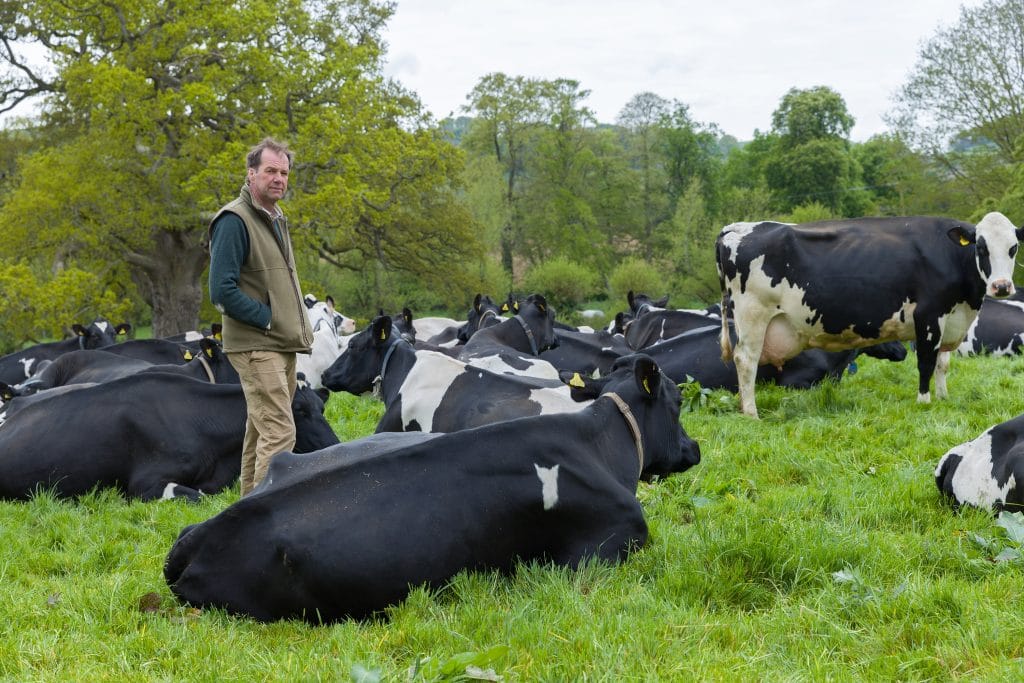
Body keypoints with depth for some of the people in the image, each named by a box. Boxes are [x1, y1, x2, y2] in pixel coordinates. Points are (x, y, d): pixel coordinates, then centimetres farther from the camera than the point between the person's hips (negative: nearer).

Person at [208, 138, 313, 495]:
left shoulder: (276, 219, 17)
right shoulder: (234, 220, -13)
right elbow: (222, 290, -19)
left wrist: (298, 326, 11)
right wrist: (267, 319, -17)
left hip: (283, 345, 9)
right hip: (256, 347, -9)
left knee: (260, 431, 15)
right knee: (279, 432, -16)